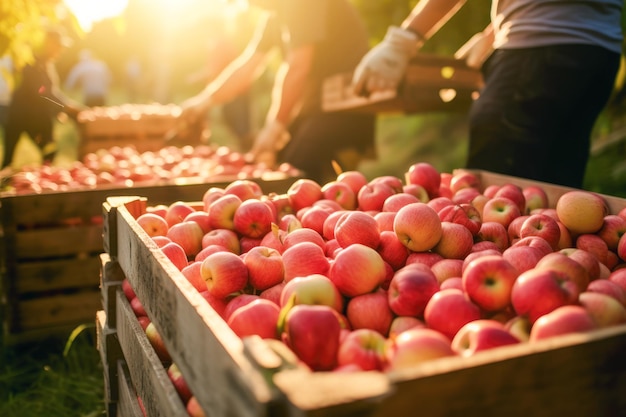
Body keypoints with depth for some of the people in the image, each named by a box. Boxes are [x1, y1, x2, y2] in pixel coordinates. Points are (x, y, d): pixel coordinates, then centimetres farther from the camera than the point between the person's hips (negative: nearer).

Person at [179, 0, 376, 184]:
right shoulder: (273, 17, 12)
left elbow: (297, 68, -23)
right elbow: (247, 64, 15)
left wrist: (274, 126, -23)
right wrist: (206, 99, 8)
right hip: (316, 101, 9)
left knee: (299, 164, -23)